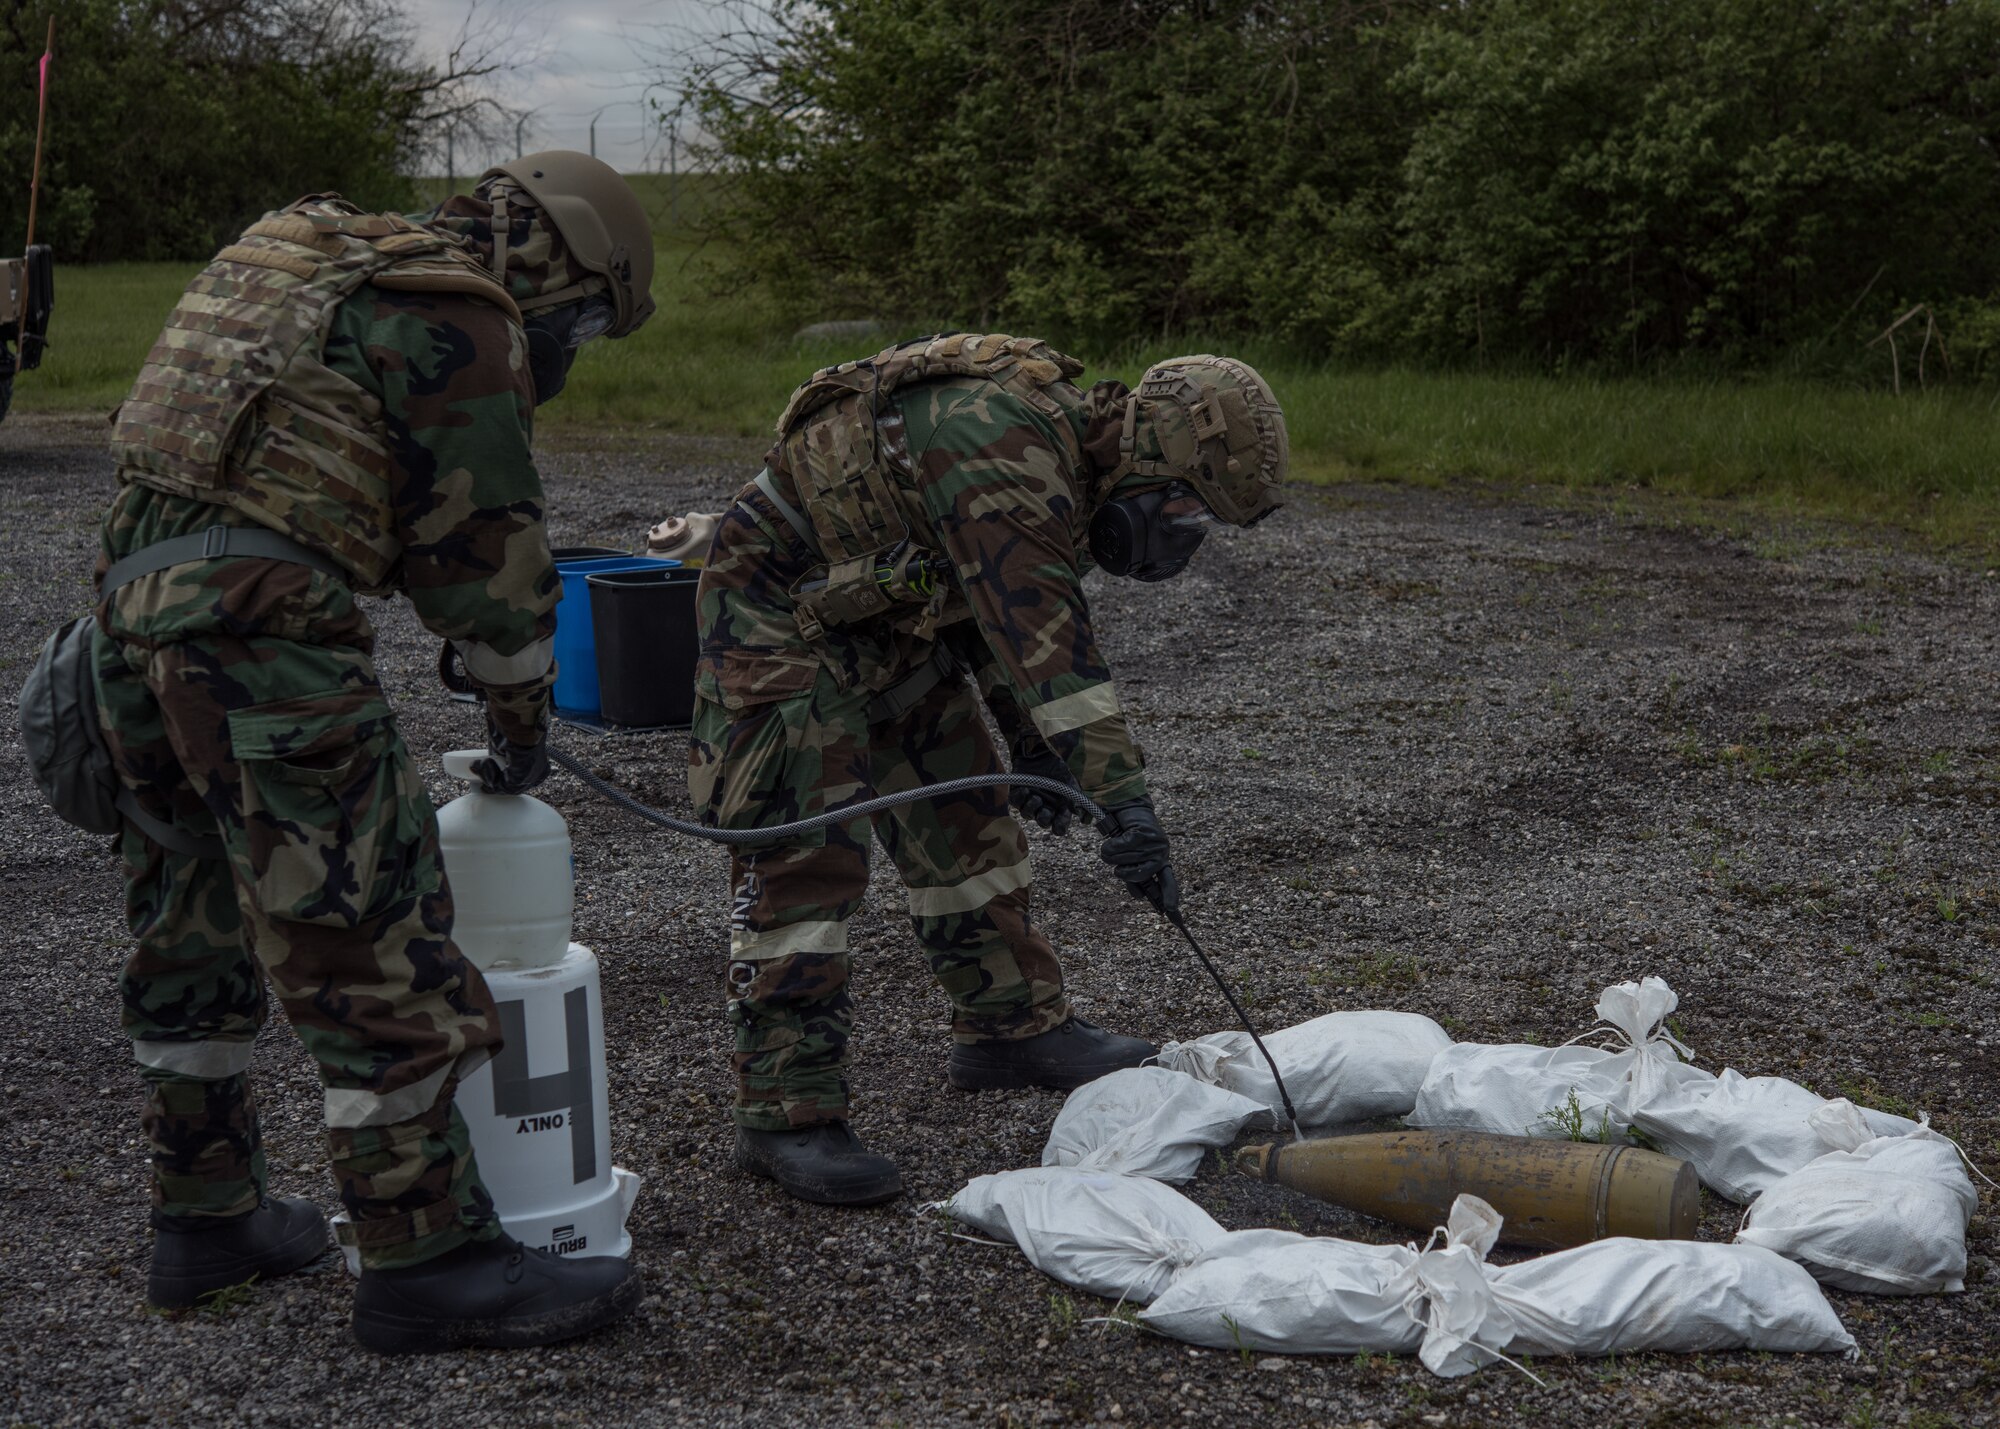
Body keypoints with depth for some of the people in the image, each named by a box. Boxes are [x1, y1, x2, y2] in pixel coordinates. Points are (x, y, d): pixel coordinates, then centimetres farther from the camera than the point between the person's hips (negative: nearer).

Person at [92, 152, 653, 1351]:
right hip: (266, 631, -10)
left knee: (198, 932, 18)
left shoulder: (314, 263, 23)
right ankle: (430, 1260, 2)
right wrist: (524, 722, 11)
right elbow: (490, 546, -2)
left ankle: (206, 1218, 30)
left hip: (137, 591, 10)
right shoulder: (462, 327, -5)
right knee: (374, 950, -4)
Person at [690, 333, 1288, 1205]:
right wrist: (1121, 795, -44)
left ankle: (1010, 1027, 27)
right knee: (804, 858, -13)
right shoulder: (1001, 446, -32)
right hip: (781, 616, -10)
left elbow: (1015, 611, 14)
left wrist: (1031, 742, 11)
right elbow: (1045, 640, -41)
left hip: (888, 622, 10)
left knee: (968, 823, 13)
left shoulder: (1066, 440, 1)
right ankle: (785, 1113, -9)